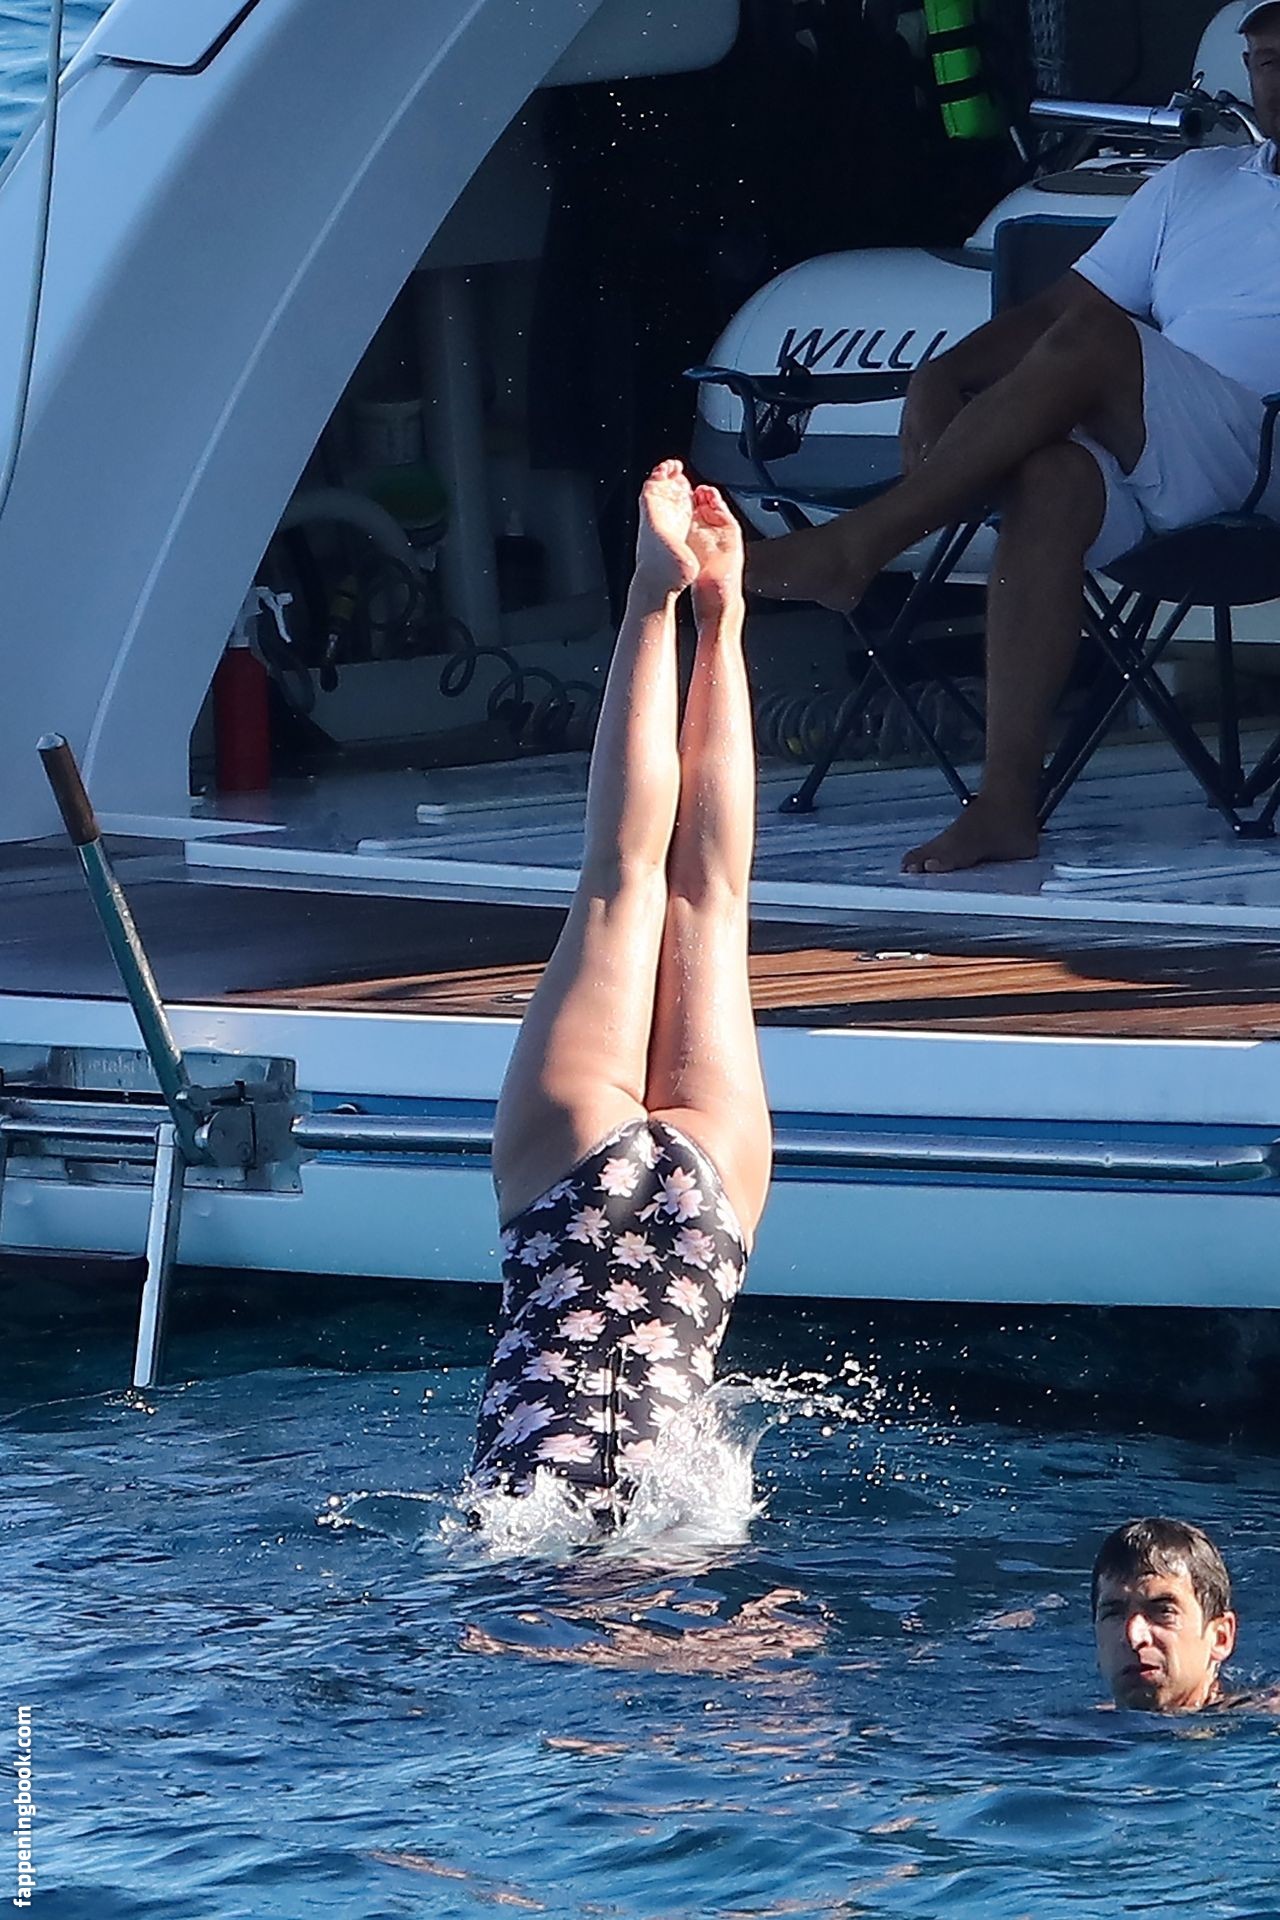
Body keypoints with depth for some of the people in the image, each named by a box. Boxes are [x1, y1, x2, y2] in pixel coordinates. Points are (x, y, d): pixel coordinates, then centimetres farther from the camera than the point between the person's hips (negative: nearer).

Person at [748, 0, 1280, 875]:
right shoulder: (1198, 182, 27)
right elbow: (1052, 310, 21)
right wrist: (947, 375, 5)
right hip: (1154, 487, 5)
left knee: (1093, 342, -28)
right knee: (1051, 479, -29)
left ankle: (856, 544, -28)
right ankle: (1006, 803, -37)